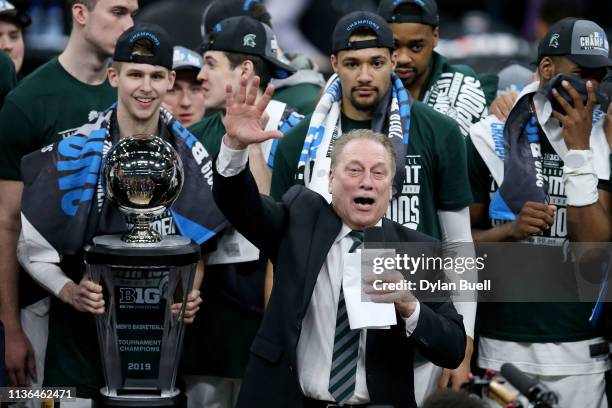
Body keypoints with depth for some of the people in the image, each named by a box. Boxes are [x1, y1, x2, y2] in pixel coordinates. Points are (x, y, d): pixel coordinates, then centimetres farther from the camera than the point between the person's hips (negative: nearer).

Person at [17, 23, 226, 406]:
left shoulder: (191, 156, 1)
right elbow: (33, 246, -5)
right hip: (83, 335, -3)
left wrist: (189, 295, -9)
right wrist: (70, 292, -20)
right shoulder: (76, 153, -9)